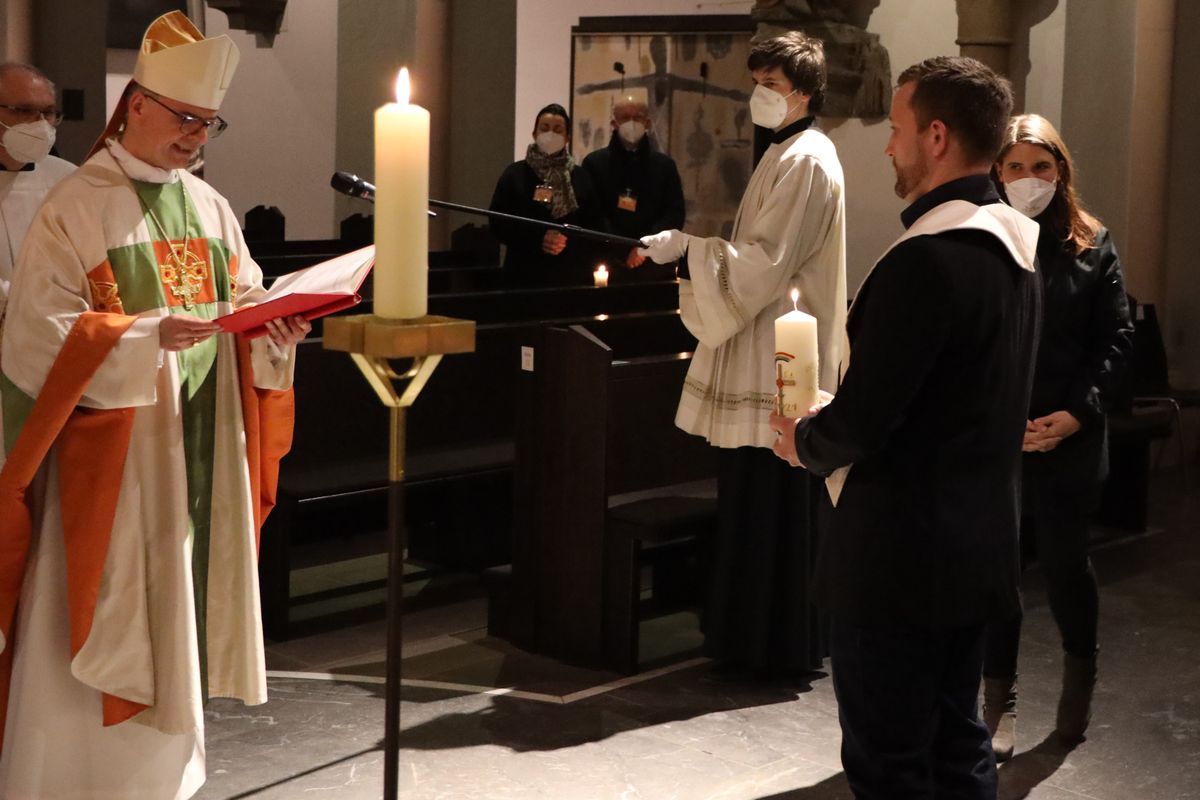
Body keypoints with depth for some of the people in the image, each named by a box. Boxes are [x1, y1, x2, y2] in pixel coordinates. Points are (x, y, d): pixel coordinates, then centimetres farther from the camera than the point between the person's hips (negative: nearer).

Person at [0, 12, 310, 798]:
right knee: (98, 636, -2)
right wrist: (150, 334, -27)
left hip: (200, 455, 6)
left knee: (174, 624, 13)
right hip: (110, 462, -6)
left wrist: (277, 332, -9)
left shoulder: (210, 208, 10)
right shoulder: (75, 207, -9)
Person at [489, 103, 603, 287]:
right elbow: (498, 223, -1)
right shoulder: (515, 174, 5)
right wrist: (538, 238, -13)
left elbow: (595, 227, 7)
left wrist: (569, 241, -12)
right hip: (526, 275, -2)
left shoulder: (581, 177, 11)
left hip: (573, 275, 2)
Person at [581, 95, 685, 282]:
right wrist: (623, 252, -14)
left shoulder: (664, 165, 13)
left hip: (655, 267, 2)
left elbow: (675, 214, 6)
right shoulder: (594, 163, 7)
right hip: (609, 266, -2)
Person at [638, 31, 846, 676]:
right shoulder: (786, 155, 17)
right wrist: (685, 249, 12)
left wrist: (684, 249, -15)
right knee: (753, 502, 14)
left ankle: (776, 646, 4)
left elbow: (763, 262, -20)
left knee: (770, 505, -4)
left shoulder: (807, 162, -14)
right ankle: (753, 635, 22)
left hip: (781, 362, -10)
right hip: (763, 354, 10)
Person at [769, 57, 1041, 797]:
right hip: (979, 542, 9)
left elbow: (860, 423, -23)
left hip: (902, 550, -9)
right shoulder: (1015, 247, 7)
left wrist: (803, 439, -1)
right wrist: (834, 426, 16)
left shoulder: (925, 260, -23)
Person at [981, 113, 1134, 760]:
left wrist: (1078, 412, -9)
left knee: (1065, 561, 8)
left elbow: (1116, 337, 2)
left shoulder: (1090, 245, 3)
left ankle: (1081, 670, 35)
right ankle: (999, 700, 17)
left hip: (1069, 435, 1)